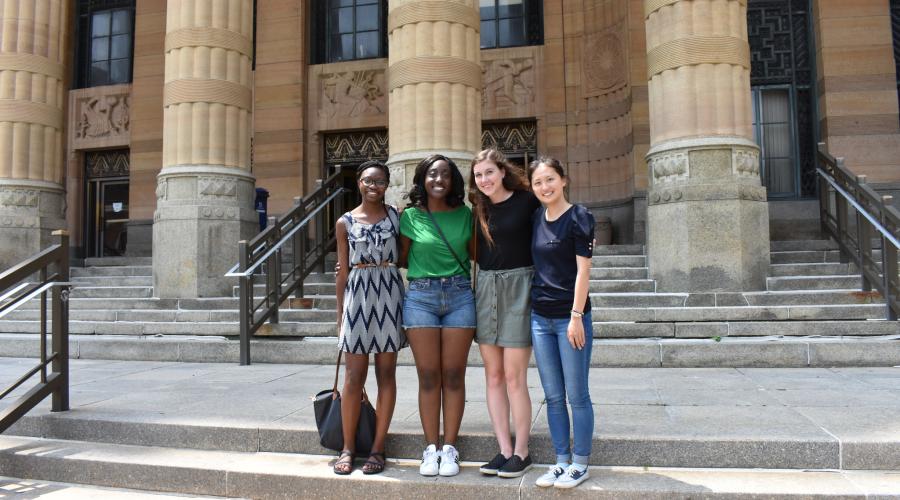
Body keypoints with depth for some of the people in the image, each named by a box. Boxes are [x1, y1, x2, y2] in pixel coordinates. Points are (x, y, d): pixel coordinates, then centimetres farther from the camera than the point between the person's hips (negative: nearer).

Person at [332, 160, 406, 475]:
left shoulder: (397, 216, 6)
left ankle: (378, 448, 14)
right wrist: (340, 314, 7)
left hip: (389, 295, 0)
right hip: (357, 296, 0)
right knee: (354, 377, 2)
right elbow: (343, 272, 8)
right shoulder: (345, 223, 6)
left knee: (386, 374, 4)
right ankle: (348, 448, 14)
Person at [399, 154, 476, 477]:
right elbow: (401, 258, 9)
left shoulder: (464, 214, 6)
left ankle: (450, 449, 13)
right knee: (428, 376, 2)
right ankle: (431, 449, 13)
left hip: (459, 296, 1)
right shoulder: (410, 216, 3)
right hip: (420, 296, -1)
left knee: (453, 376, 4)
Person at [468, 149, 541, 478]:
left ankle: (521, 453, 10)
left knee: (513, 377, -3)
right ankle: (504, 450, 16)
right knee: (493, 376, 6)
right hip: (485, 288, 5)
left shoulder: (527, 201, -5)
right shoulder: (479, 209, 10)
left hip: (518, 287, -5)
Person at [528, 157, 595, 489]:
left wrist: (576, 316, -15)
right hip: (540, 317, 6)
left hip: (570, 317, -6)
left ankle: (580, 464, 17)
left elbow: (583, 271, -11)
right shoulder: (536, 218, 10)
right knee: (553, 396, 11)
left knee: (577, 395, 4)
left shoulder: (579, 217, -7)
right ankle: (562, 461, 22)